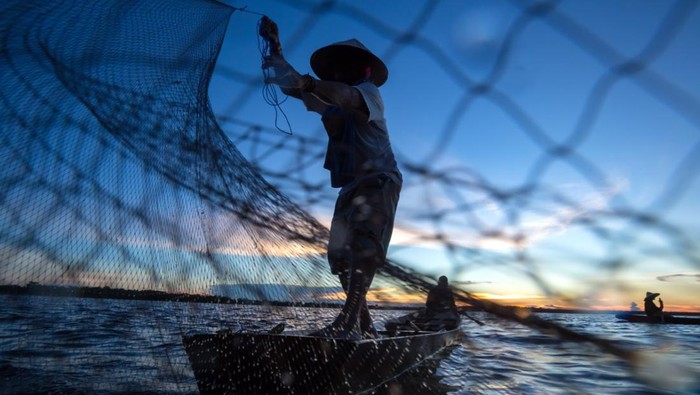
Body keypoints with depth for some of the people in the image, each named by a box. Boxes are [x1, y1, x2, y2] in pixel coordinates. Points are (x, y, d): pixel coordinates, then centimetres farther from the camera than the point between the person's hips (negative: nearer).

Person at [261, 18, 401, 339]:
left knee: (364, 243, -23)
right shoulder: (330, 102, 24)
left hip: (379, 180, -7)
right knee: (340, 254, 1)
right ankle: (365, 327, 7)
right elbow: (291, 86, 24)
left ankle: (348, 322, -29)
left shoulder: (368, 91, 2)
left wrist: (309, 83, -38)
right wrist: (276, 48, 17)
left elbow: (348, 96, -23)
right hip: (351, 186, 7)